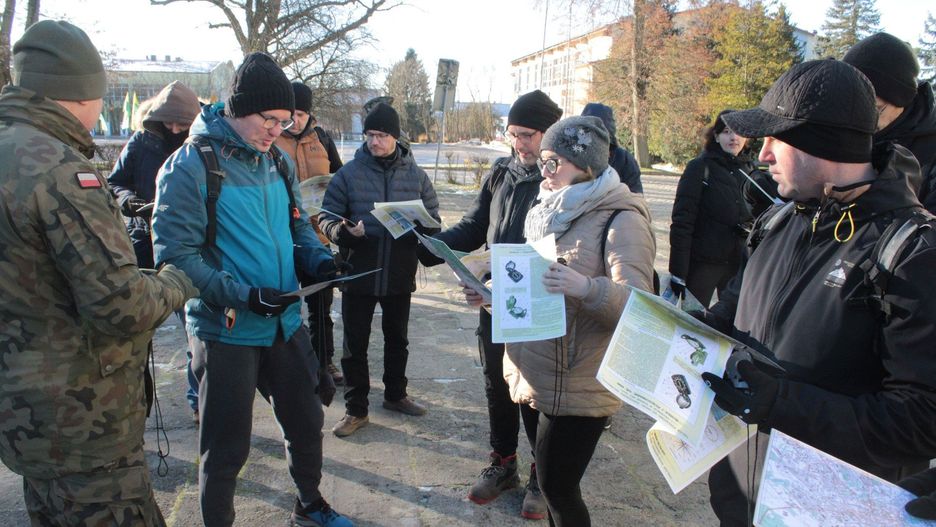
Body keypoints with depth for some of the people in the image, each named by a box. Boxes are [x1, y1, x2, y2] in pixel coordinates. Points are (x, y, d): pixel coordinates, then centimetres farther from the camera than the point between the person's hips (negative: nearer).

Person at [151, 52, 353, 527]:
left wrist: (318, 259, -4)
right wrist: (243, 296, -26)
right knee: (226, 447, 8)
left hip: (284, 323, 6)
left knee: (306, 420, 19)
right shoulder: (190, 166, -14)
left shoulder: (277, 162, 6)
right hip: (226, 331, -6)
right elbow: (176, 256, -18)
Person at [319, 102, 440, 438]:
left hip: (400, 273, 2)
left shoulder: (415, 175, 1)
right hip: (358, 272, -2)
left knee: (397, 338, 19)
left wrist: (420, 228, -18)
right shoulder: (349, 173, -5)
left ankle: (395, 394, 40)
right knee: (354, 343, 6)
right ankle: (356, 408, 21)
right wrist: (344, 231, -24)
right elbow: (327, 217, -3)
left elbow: (432, 220, 5)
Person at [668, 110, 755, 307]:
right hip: (703, 263, -5)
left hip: (739, 263, 5)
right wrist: (678, 273, -16)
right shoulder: (700, 167, -6)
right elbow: (681, 222, -11)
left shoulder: (749, 170, 9)